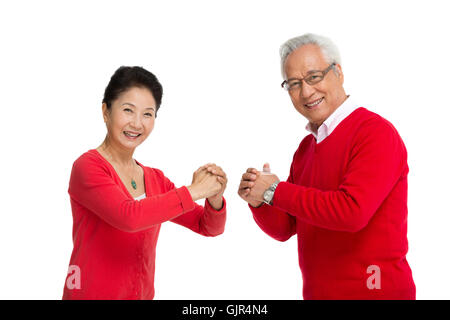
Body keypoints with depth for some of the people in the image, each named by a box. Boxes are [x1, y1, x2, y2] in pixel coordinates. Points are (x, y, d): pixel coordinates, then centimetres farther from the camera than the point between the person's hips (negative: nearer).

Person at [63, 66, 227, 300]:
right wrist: (193, 191, -19)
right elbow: (128, 216, -26)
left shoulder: (155, 179, 8)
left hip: (143, 294, 5)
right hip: (90, 294, -5)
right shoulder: (87, 166, -10)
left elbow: (208, 227, 8)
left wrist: (215, 198, -12)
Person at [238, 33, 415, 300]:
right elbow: (284, 228, 10)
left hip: (373, 291, -7)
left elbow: (352, 211, -28)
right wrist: (257, 201, -11)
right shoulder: (307, 146, 9)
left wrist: (275, 191, -19)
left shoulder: (377, 133, -16)